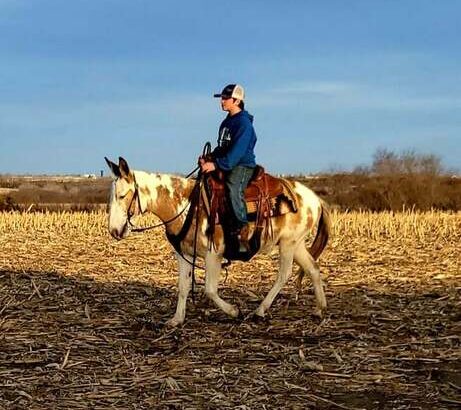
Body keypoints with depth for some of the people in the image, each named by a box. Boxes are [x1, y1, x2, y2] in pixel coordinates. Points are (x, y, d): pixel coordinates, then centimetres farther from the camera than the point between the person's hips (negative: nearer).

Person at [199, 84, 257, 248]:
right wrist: (209, 159, 1)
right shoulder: (226, 122, 18)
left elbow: (237, 151, -21)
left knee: (233, 188, -33)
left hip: (243, 166, -10)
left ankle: (242, 228, -28)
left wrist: (216, 164, -26)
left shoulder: (244, 123, -11)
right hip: (226, 166, 10)